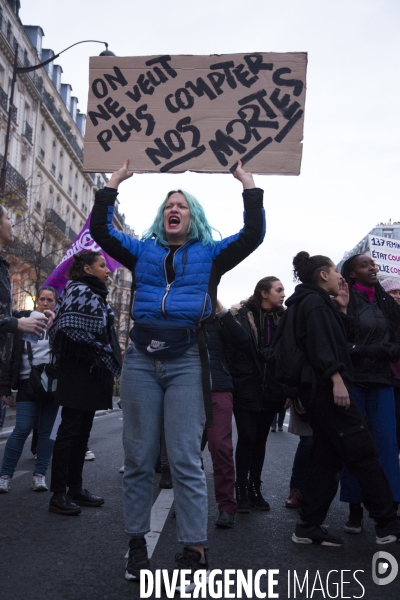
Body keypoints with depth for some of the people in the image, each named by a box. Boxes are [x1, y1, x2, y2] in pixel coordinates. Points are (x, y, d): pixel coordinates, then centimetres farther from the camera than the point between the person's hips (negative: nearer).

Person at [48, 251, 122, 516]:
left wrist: (106, 367, 14)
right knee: (70, 430, -5)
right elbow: (71, 330, -22)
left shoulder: (95, 294, 19)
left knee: (82, 432, 12)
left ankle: (75, 488, 20)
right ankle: (58, 494, 2)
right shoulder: (79, 291, -10)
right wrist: (92, 359, -14)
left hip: (93, 373, 9)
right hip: (80, 372, -9)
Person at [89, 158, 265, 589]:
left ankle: (194, 550, 7)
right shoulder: (142, 252, 17)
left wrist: (248, 184, 5)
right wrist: (114, 182, 13)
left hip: (186, 361, -2)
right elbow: (100, 230, 12)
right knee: (138, 457, 7)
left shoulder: (210, 255, 13)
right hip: (141, 359, 3)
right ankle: (137, 543, 21)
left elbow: (253, 234, 3)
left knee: (185, 460, -3)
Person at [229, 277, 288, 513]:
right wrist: (236, 381, -14)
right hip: (246, 389, -4)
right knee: (247, 437, -4)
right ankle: (242, 489, 10)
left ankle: (255, 488, 22)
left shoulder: (282, 318, 11)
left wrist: (286, 389, 6)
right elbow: (233, 347, -8)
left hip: (270, 390, 5)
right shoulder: (242, 315, -4)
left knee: (261, 439, 10)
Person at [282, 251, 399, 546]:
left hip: (319, 389, 10)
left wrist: (342, 308, 18)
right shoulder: (314, 302, -6)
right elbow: (320, 344, -19)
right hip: (327, 387, -10)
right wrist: (336, 378, -26)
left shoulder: (318, 303, 23)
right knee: (364, 453, -5)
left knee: (327, 458, 9)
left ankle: (309, 526, 12)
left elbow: (337, 341, 22)